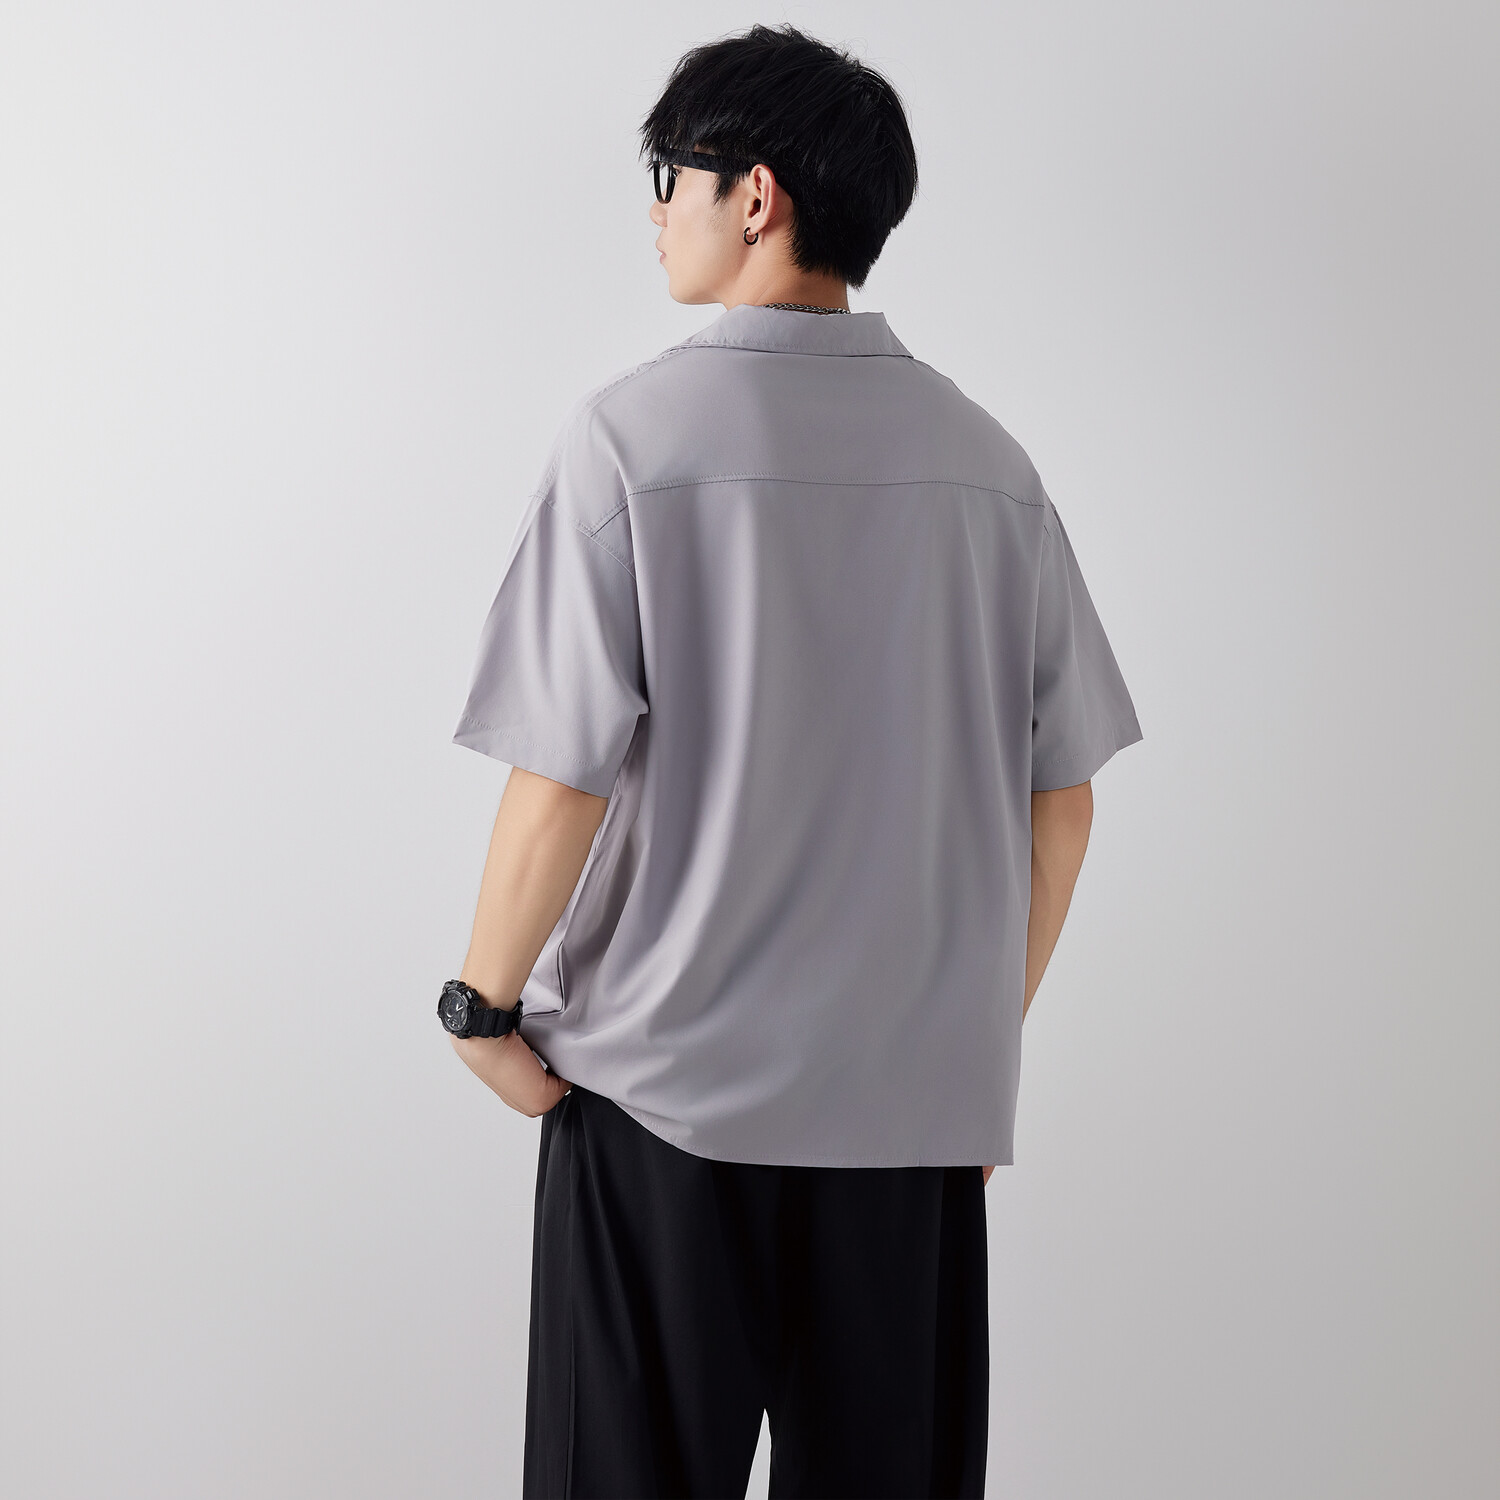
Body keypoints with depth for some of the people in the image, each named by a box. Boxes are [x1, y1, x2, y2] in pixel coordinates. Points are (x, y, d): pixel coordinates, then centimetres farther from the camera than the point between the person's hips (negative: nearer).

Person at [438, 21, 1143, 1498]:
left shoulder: (632, 435, -10)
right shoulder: (987, 460, 3)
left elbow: (563, 784, -15)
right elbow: (1060, 798, 5)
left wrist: (483, 1005, 1)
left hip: (667, 1084, -3)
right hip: (919, 1098, 4)